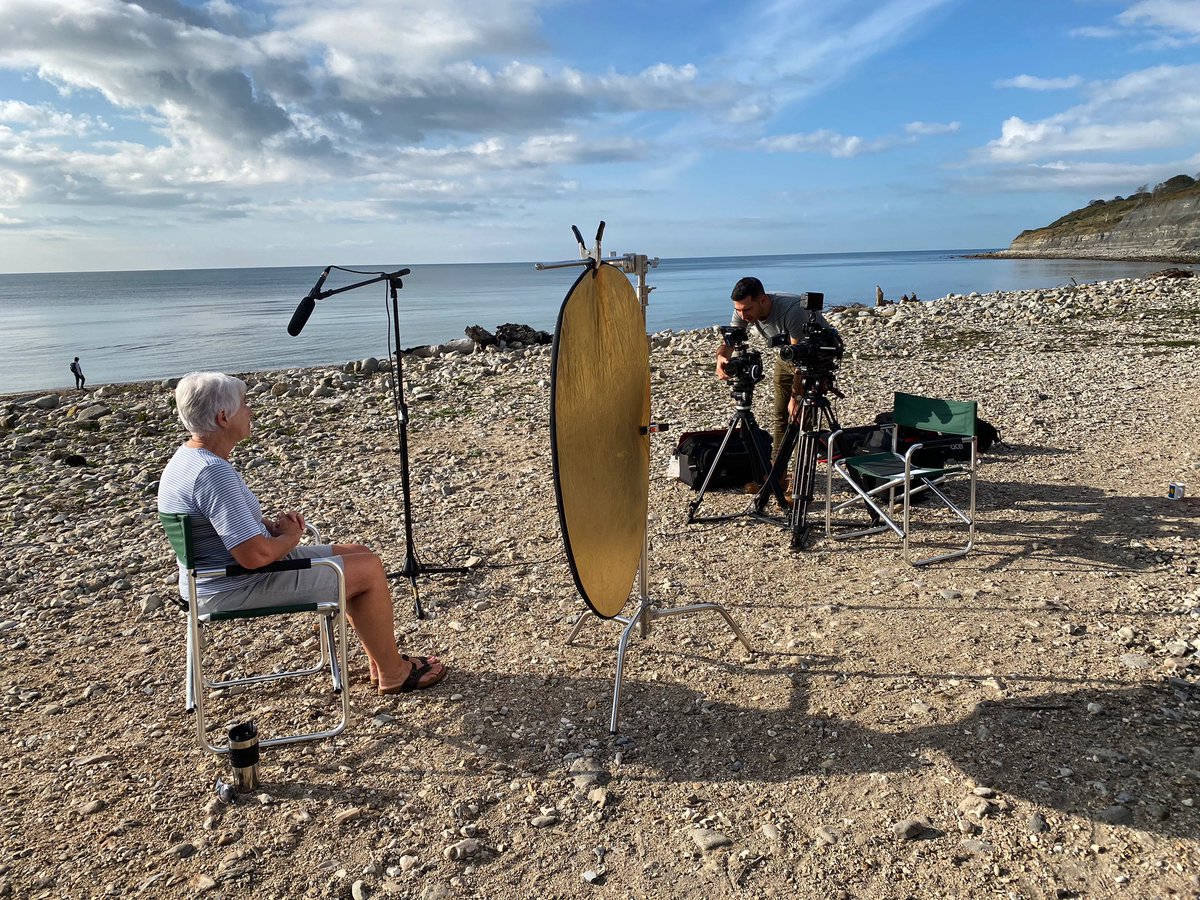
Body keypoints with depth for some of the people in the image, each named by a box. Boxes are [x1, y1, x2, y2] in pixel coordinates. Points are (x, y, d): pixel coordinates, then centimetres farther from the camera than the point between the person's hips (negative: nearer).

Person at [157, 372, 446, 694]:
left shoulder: (187, 458, 6)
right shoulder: (214, 472, -28)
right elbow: (255, 555, -31)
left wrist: (270, 525, 5)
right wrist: (289, 537, -10)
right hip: (240, 589, -11)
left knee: (359, 554, 13)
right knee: (369, 569, -7)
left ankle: (381, 659, 21)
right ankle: (393, 673, 8)